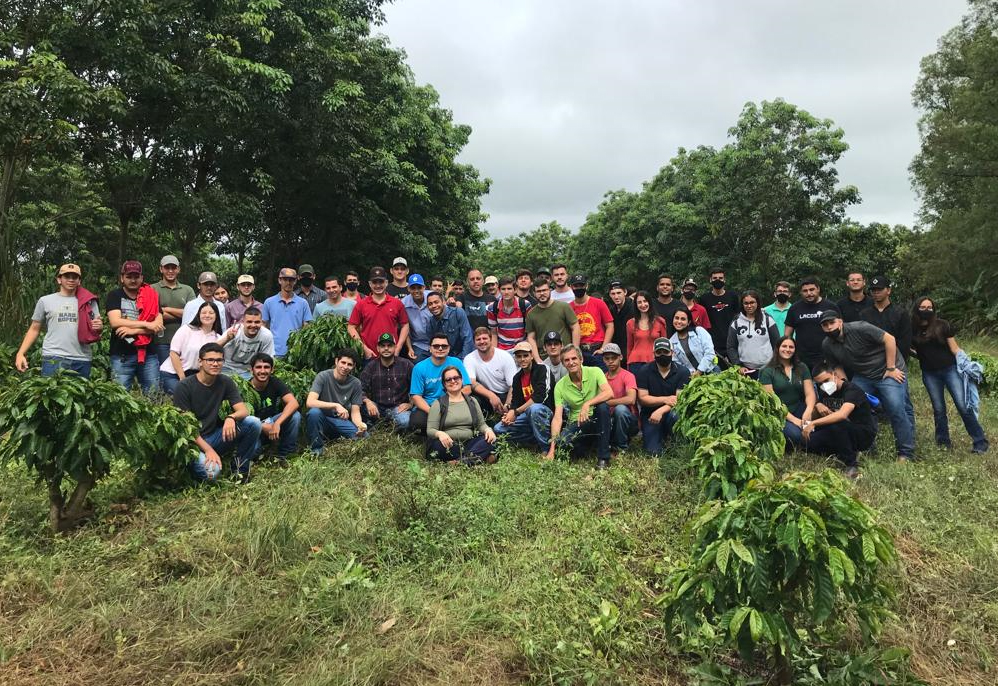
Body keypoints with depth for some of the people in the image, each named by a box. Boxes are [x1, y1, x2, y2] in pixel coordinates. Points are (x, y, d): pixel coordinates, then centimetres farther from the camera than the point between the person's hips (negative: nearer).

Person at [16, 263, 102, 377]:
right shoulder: (45, 301, 10)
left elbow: (98, 326, 12)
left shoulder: (89, 301, 11)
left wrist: (99, 327, -13)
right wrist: (21, 353, 5)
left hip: (82, 360, 1)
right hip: (53, 358, -1)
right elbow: (34, 329, 14)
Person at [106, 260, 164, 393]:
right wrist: (146, 324, -11)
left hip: (148, 354, 2)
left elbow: (158, 326, -3)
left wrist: (133, 330, -13)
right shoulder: (114, 296, 4)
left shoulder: (151, 296, 7)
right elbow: (115, 322, -11)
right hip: (122, 356, -1)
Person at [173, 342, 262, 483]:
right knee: (211, 472, -34)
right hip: (193, 440, -5)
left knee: (253, 423, -19)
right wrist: (208, 450, -24)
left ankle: (240, 467, -1)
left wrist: (231, 417, -32)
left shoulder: (225, 382, 1)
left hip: (215, 435, 5)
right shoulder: (184, 387, -13)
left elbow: (244, 410, -7)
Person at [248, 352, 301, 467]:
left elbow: (294, 403, -22)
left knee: (295, 416, -26)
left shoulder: (275, 383, -8)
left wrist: (277, 424, -35)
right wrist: (263, 426, -31)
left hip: (273, 422, 3)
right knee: (251, 449, -34)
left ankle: (283, 455, -9)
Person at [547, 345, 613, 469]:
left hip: (596, 420, 0)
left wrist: (587, 404, -38)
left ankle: (603, 458, -22)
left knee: (602, 406, -33)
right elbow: (557, 417, -10)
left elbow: (609, 393, -25)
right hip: (576, 423, 1)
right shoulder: (560, 386, -5)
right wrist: (552, 448, -19)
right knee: (562, 443, -29)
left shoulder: (594, 372, -8)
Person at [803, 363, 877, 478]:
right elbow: (816, 417, 13)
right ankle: (851, 453, 3)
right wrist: (818, 406, -10)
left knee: (835, 425, -37)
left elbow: (842, 415, -39)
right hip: (842, 434, 7)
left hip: (865, 435, -7)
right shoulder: (824, 392, 3)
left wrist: (813, 423, -40)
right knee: (810, 442, -17)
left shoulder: (851, 390, -20)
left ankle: (852, 464, -18)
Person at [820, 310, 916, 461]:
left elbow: (889, 339, -19)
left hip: (888, 372, -6)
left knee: (897, 409, -12)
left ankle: (906, 454, -1)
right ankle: (864, 448, 7)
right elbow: (838, 367, 10)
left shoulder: (859, 329, -21)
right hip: (862, 376, 6)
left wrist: (891, 369, -17)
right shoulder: (827, 346, -3)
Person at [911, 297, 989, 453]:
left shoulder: (942, 325, -3)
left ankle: (981, 442, 2)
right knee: (938, 409, 8)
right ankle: (943, 442, 20)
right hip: (930, 374, 2)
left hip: (950, 369, -2)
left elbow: (954, 349, -2)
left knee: (964, 406, -7)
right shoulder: (912, 329, 1)